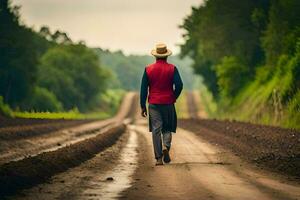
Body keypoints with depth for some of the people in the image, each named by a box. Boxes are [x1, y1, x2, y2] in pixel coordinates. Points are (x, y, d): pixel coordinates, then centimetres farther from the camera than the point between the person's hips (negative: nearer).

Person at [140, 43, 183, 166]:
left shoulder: (148, 69, 1)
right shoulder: (172, 69, -2)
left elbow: (143, 89, 1)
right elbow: (179, 85, -10)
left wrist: (143, 106, 5)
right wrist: (174, 98, 8)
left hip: (153, 104, 1)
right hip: (168, 103, -1)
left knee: (156, 130, 3)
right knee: (167, 128, 12)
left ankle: (159, 158, 0)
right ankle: (166, 146, -16)